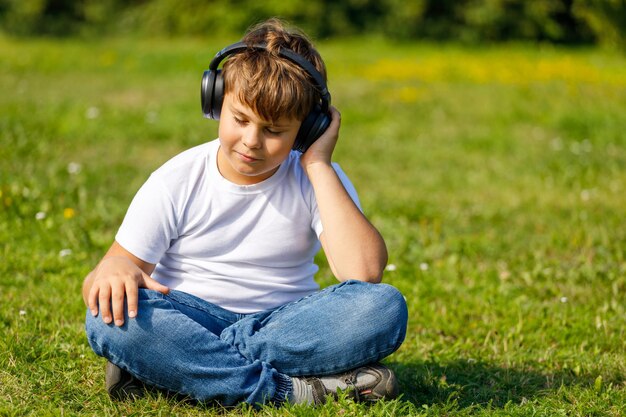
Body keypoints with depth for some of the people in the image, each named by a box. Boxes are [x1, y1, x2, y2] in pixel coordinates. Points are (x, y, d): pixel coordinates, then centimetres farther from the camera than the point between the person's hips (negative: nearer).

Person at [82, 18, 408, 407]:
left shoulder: (318, 181, -4)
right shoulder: (177, 182, -4)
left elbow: (364, 272, -21)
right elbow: (122, 263, -5)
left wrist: (319, 165, -17)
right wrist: (115, 271, -32)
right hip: (189, 322, -1)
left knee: (385, 307, -28)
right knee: (112, 315, -33)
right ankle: (291, 388, -31)